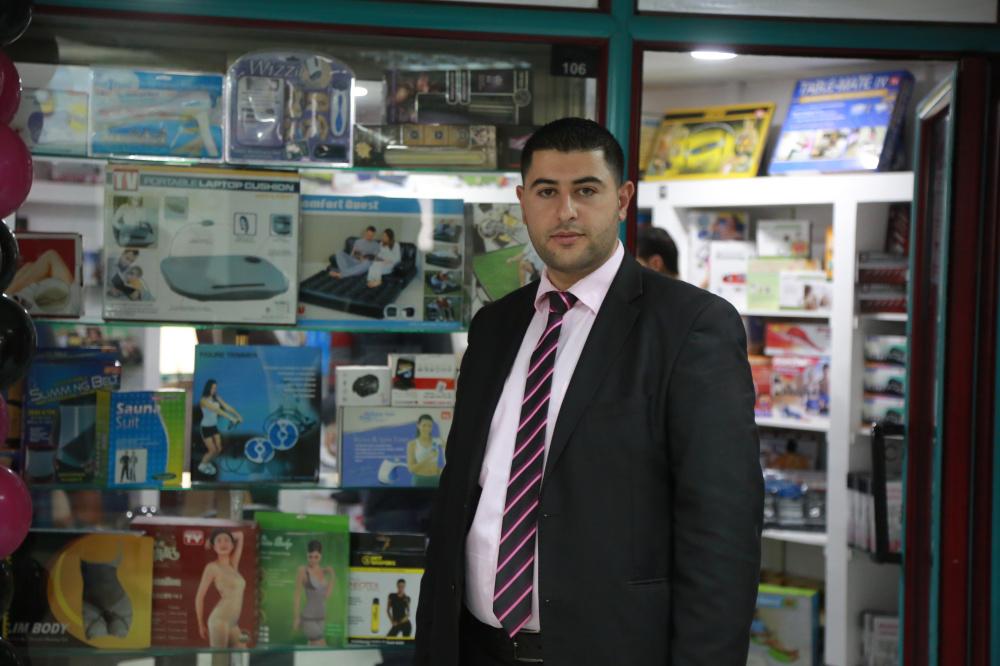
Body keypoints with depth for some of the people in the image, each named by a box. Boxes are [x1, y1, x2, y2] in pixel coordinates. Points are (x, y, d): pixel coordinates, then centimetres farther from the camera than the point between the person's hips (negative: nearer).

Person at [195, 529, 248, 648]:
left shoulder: (233, 565, 17)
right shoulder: (212, 567, -3)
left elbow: (240, 535, 29)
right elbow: (199, 596, -2)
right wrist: (201, 625, 1)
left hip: (233, 623, 8)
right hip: (220, 619, -8)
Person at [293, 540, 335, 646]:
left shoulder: (324, 571, 8)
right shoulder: (302, 571, -10)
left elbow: (327, 595, 8)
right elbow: (297, 596, -9)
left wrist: (332, 576, 3)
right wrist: (296, 618, -10)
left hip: (321, 618, 7)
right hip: (309, 618, -7)